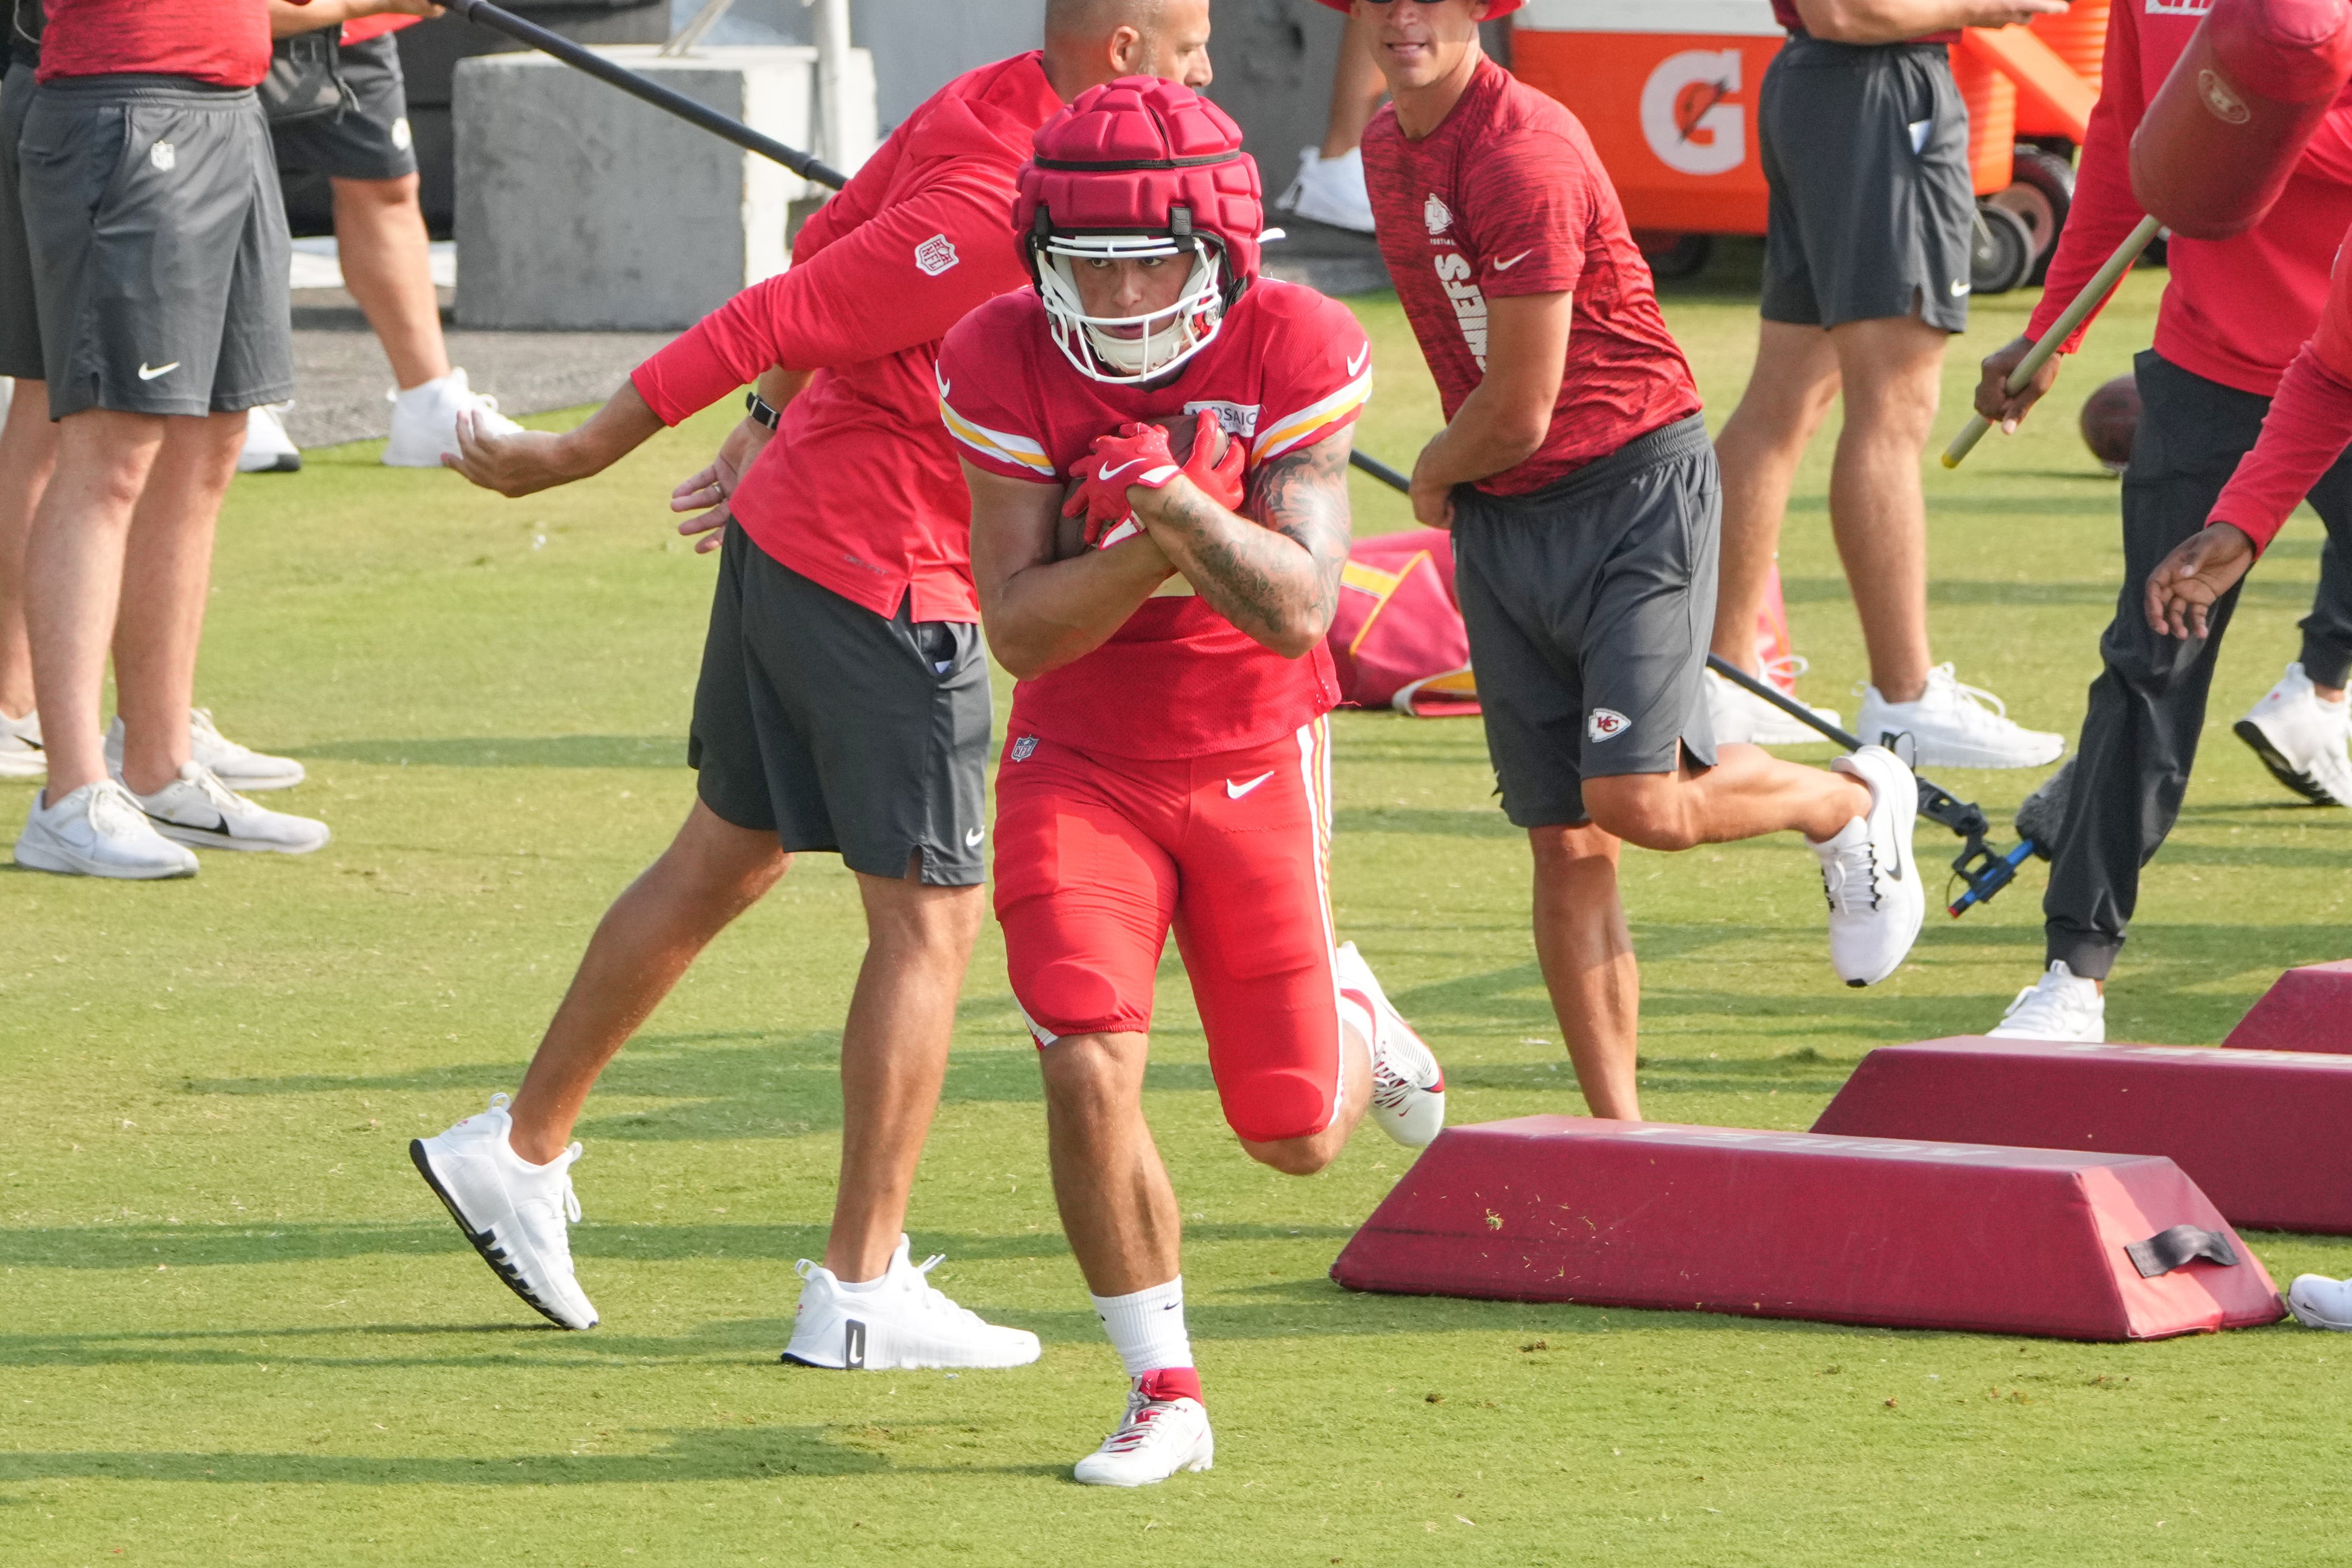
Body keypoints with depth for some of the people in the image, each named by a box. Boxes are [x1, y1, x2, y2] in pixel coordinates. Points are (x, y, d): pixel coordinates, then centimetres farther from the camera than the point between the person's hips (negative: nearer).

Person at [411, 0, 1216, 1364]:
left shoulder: (989, 111, 4)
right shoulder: (995, 208, -25)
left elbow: (827, 255, 15)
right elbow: (782, 317, -21)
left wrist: (781, 429, 24)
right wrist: (576, 459, -16)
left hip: (788, 531, 10)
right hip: (884, 584, -10)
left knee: (728, 863, 20)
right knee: (930, 917, -3)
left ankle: (523, 1148, 30)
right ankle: (862, 1289, 0)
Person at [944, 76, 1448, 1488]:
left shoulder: (1293, 350, -18)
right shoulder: (1009, 366, -15)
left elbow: (1298, 609, -25)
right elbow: (1017, 628, -16)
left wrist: (1168, 498, -39)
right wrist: (1152, 543, -31)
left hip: (1256, 762, 0)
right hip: (1082, 765, 0)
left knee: (1297, 1137, 3)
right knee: (1088, 1067, -18)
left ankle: (1349, 1012, 41)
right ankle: (1165, 1398, -1)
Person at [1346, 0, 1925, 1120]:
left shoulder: (1525, 155, -21)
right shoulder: (1388, 148, 8)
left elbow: (1516, 416, -18)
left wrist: (1434, 478, 1)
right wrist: (1455, 484, 12)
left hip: (1634, 489, -8)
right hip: (1496, 519, 8)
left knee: (1635, 800, -17)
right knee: (1564, 846, 4)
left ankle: (1851, 804, 14)